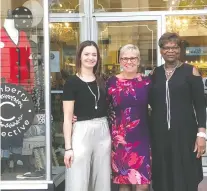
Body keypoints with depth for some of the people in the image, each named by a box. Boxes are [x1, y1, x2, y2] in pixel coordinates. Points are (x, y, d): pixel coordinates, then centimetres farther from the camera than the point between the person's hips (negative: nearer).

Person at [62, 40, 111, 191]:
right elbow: (67, 117, -8)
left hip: (103, 132, 5)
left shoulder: (102, 81, 9)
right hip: (82, 132, -5)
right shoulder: (72, 82, -6)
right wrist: (68, 147, -12)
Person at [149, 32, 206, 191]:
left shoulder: (190, 71, -2)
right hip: (159, 132, 4)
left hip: (184, 132, -3)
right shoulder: (155, 73, 8)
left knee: (185, 177, 1)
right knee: (162, 177, 9)